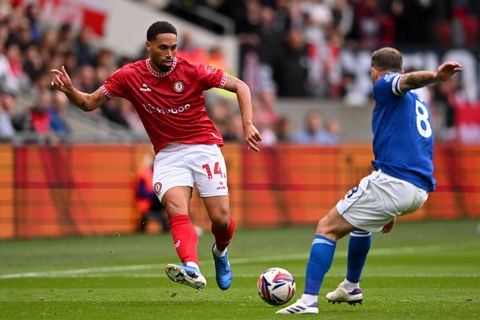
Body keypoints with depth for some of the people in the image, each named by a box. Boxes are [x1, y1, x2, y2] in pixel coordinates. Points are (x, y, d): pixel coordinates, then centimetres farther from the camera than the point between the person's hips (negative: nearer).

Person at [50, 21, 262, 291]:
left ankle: (221, 252, 30)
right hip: (168, 154, 1)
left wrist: (248, 124, -15)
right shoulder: (130, 76, -4)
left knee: (221, 218, -7)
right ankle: (192, 270, -46)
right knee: (176, 208, -26)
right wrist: (69, 91, -18)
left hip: (204, 146, -1)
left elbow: (240, 86, -2)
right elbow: (90, 103, 3)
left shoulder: (192, 71, -9)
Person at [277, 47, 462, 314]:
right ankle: (351, 288, 45)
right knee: (361, 221, 36)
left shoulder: (386, 85, 2)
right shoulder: (420, 105, 28)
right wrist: (392, 212, 39)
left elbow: (407, 80, -23)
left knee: (328, 228, 0)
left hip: (391, 180, -8)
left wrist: (436, 76, -47)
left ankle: (308, 301, -12)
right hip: (420, 192, 8)